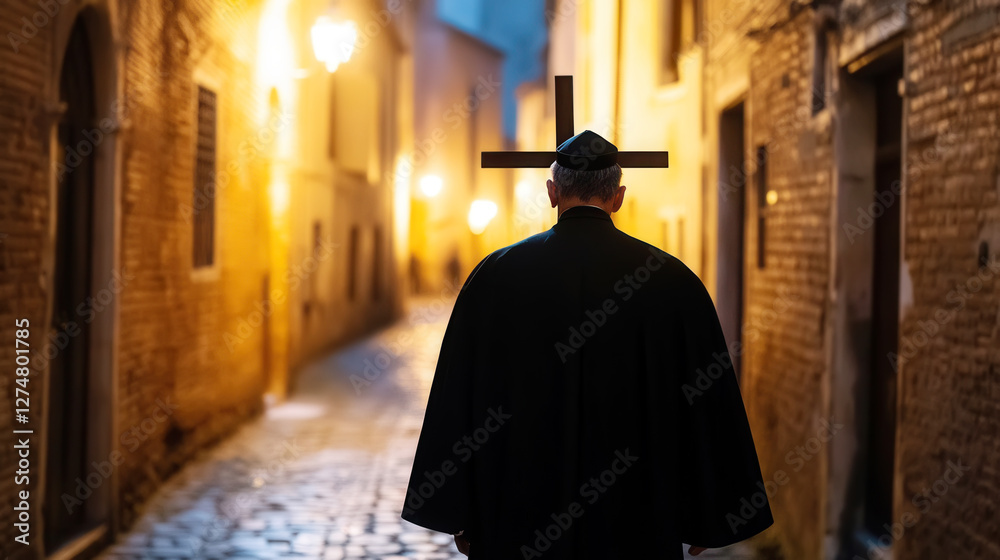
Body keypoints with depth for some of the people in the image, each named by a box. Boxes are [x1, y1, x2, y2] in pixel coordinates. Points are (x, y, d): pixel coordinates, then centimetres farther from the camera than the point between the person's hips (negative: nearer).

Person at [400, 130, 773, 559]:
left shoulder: (495, 275, -3)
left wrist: (458, 513, 5)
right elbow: (708, 403, -2)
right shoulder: (673, 282, -4)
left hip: (519, 514, 1)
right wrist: (705, 519, 7)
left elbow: (458, 394, -2)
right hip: (635, 522, 0)